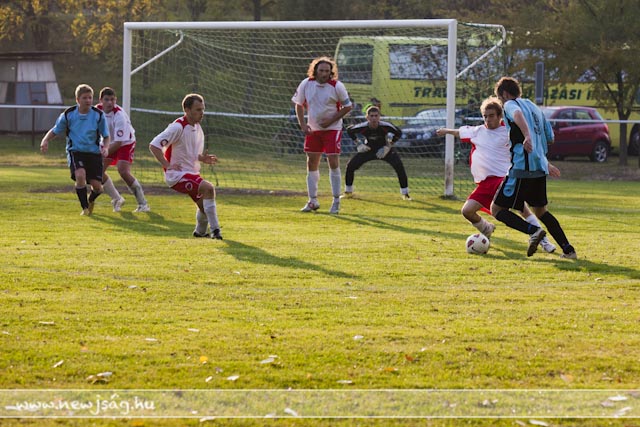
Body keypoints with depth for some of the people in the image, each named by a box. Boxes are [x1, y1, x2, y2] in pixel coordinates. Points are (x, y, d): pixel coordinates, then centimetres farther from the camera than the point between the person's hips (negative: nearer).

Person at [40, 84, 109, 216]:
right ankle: (85, 208, -11)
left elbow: (106, 136, 7)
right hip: (75, 151, -1)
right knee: (80, 175, -30)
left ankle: (91, 200, 34)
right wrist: (45, 140, -12)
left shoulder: (98, 115, -3)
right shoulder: (68, 114, -4)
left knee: (97, 186, -6)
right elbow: (55, 131, 7)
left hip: (94, 152, 1)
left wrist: (105, 147, -14)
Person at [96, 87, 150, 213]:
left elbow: (118, 142, -30)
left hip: (126, 143, -6)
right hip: (110, 143, 6)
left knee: (123, 171, -24)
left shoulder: (119, 115, -31)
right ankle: (117, 199, 12)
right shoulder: (97, 110, -12)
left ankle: (143, 203, -13)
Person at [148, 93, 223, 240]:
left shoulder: (197, 128, 11)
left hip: (192, 173, 9)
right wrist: (167, 165, -22)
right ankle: (214, 230, -21)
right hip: (177, 175, -9)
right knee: (208, 188, -27)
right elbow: (154, 145, -19)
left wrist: (203, 159, 3)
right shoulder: (178, 127, -16)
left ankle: (200, 231, 39)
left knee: (204, 205, 9)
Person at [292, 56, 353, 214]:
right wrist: (302, 125, -3)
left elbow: (348, 106, -6)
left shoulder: (337, 86, -14)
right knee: (312, 163, 5)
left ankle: (336, 200, 0)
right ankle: (313, 201, 15)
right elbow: (299, 104, 8)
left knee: (333, 162, -10)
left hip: (332, 129, -4)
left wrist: (330, 120, -14)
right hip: (313, 129, 4)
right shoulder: (306, 84, -5)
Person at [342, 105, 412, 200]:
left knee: (399, 166, -21)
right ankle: (348, 192, 12)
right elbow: (349, 130, -5)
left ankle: (405, 193, -5)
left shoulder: (385, 126, -29)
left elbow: (398, 133, -12)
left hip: (384, 149, -1)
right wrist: (358, 144, -10)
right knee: (350, 165, -9)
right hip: (368, 149, 1)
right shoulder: (363, 127, -27)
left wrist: (389, 146, -17)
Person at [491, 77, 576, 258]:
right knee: (540, 211, 23)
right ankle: (568, 249, 12)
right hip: (540, 168, 8)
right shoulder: (535, 107, 22)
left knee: (497, 209, -2)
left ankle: (533, 230, -23)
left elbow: (518, 115, -27)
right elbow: (550, 137, 24)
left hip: (522, 168, -8)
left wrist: (527, 136, -43)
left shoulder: (511, 105, -1)